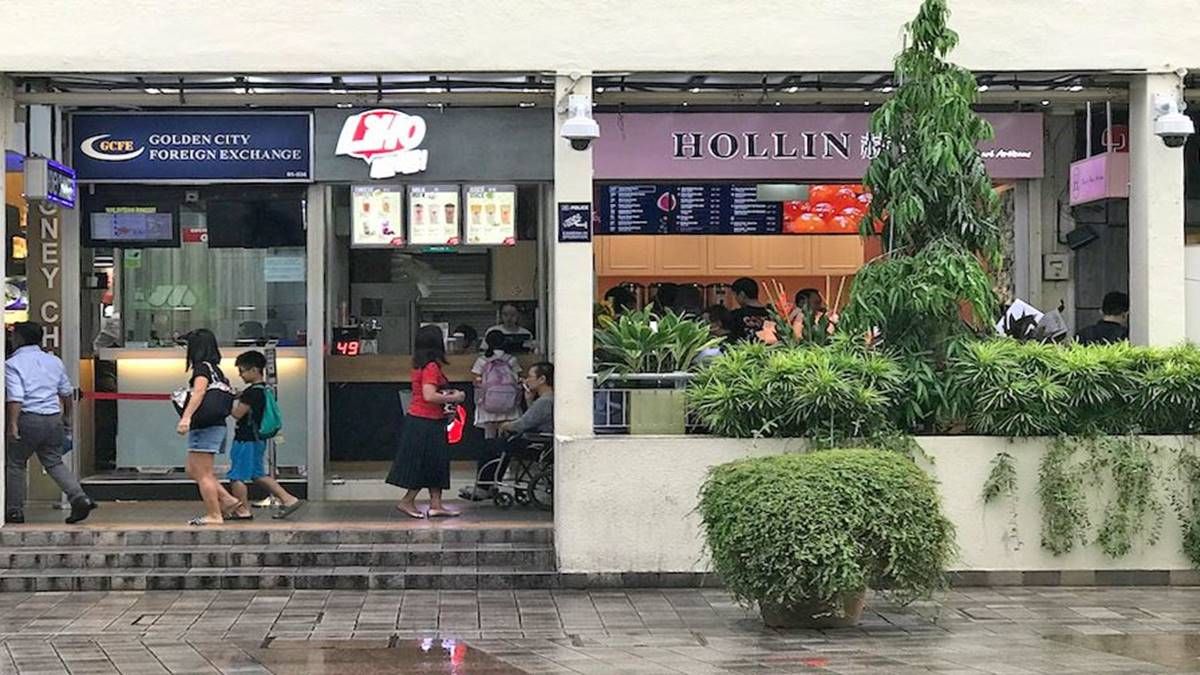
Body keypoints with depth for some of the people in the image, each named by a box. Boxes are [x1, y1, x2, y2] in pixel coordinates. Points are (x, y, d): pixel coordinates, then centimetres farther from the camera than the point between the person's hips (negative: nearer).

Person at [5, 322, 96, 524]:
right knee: (54, 463, 13)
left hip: (29, 419, -5)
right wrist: (66, 417, 30)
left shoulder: (13, 364, -6)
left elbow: (15, 396, -18)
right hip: (53, 419, 5)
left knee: (15, 463, 10)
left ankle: (14, 511, 13)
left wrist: (13, 423, -20)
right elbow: (66, 393, 19)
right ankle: (80, 498, -6)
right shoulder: (54, 361, 13)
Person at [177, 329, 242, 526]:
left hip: (204, 428, -9)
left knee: (203, 474, -4)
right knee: (193, 471, 16)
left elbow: (199, 392, -25)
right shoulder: (215, 369, 16)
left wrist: (187, 416, -35)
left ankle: (214, 515, -1)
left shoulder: (201, 367, -10)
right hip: (216, 426, 9)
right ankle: (227, 499, 11)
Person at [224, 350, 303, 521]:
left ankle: (242, 510, 6)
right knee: (259, 475, 17)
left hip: (246, 440, -10)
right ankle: (289, 499, 12)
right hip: (258, 438, 10)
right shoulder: (265, 390, 11)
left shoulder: (252, 392, -19)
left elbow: (237, 413, -20)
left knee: (237, 476, 1)